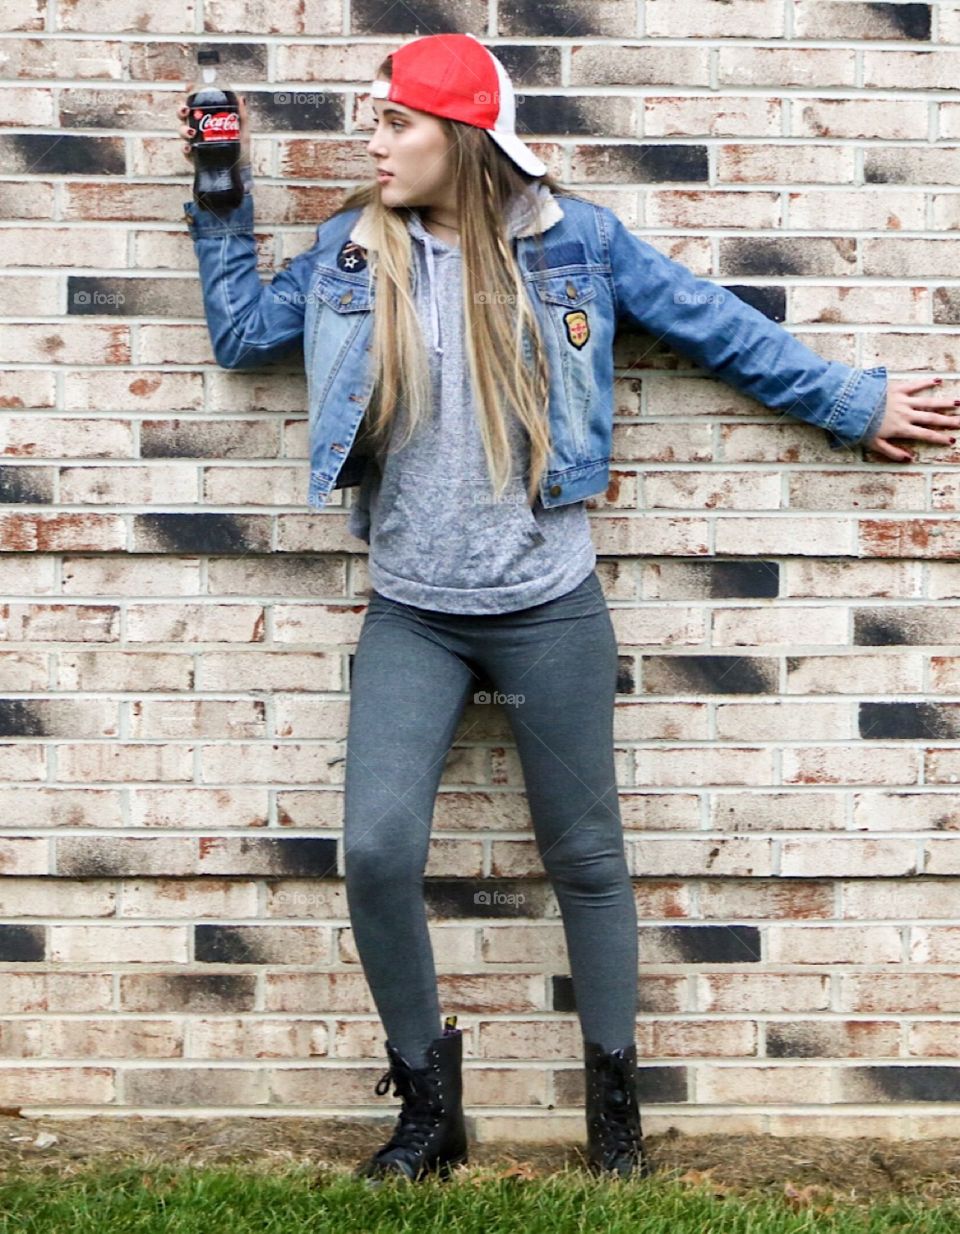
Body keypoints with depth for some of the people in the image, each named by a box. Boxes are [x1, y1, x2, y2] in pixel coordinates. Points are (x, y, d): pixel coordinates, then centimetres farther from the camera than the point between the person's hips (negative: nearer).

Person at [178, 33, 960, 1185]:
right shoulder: (352, 247, 7)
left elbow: (719, 328, 7)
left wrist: (854, 401, 12)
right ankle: (426, 1100, 15)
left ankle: (614, 1100, 30)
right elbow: (241, 330, 19)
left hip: (549, 612, -2)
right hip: (410, 617, 2)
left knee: (585, 858, 8)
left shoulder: (573, 239, -1)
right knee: (377, 851, -10)